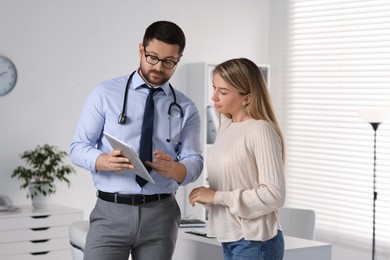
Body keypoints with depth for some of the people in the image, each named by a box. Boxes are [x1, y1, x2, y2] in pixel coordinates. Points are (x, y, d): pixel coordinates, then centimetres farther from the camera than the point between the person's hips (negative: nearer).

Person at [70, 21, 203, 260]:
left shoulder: (186, 109, 7)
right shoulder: (105, 94, 1)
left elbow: (194, 163, 1)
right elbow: (78, 148, 0)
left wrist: (173, 169, -23)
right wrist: (105, 161, -22)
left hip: (161, 214, 2)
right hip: (111, 212, -2)